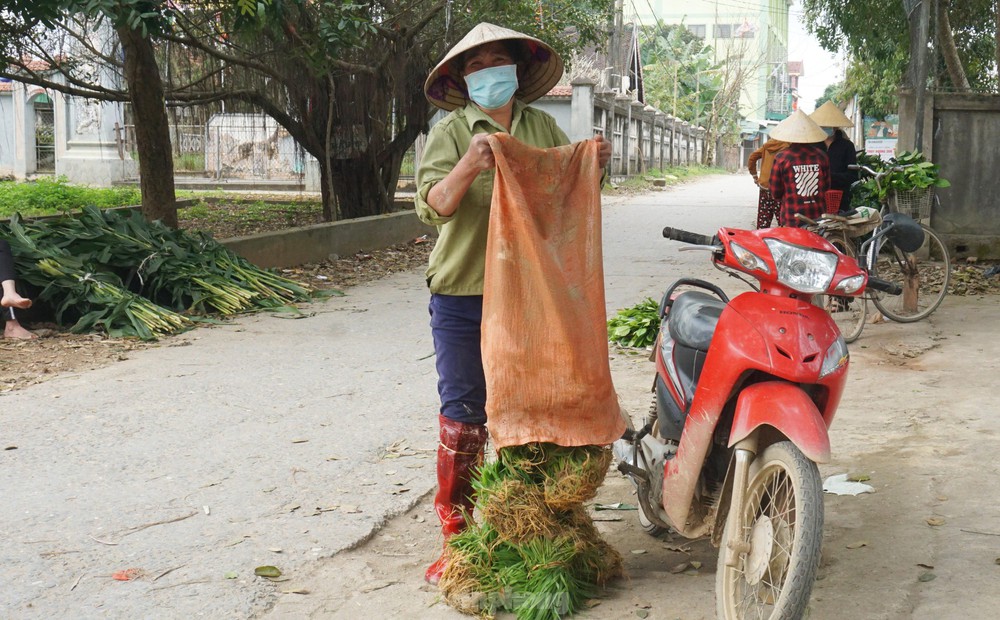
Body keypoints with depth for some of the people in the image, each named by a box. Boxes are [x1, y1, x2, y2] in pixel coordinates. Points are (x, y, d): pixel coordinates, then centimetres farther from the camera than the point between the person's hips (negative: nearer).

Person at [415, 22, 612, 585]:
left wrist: (595, 163, -9)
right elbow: (434, 204, -14)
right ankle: (455, 534, 7)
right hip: (464, 295, -3)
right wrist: (468, 166, -33)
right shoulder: (450, 132, -1)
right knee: (464, 415, -1)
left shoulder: (542, 127, 11)